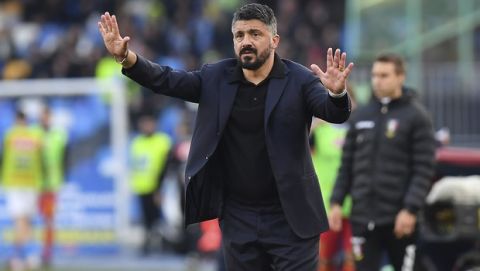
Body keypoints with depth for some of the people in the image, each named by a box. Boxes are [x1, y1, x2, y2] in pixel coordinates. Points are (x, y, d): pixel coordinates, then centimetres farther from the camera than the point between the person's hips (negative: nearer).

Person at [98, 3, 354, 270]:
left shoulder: (299, 80, -6)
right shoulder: (216, 78, 3)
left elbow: (335, 113, -19)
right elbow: (166, 80, -1)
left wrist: (337, 92, -43)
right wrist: (126, 57, -18)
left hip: (290, 217, -3)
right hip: (237, 218, 4)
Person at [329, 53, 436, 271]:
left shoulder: (416, 116, -2)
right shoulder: (360, 116, 13)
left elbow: (424, 170, -8)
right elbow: (346, 165, 16)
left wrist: (410, 209, -16)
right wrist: (336, 202, 6)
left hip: (399, 219, -4)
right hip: (363, 217, 4)